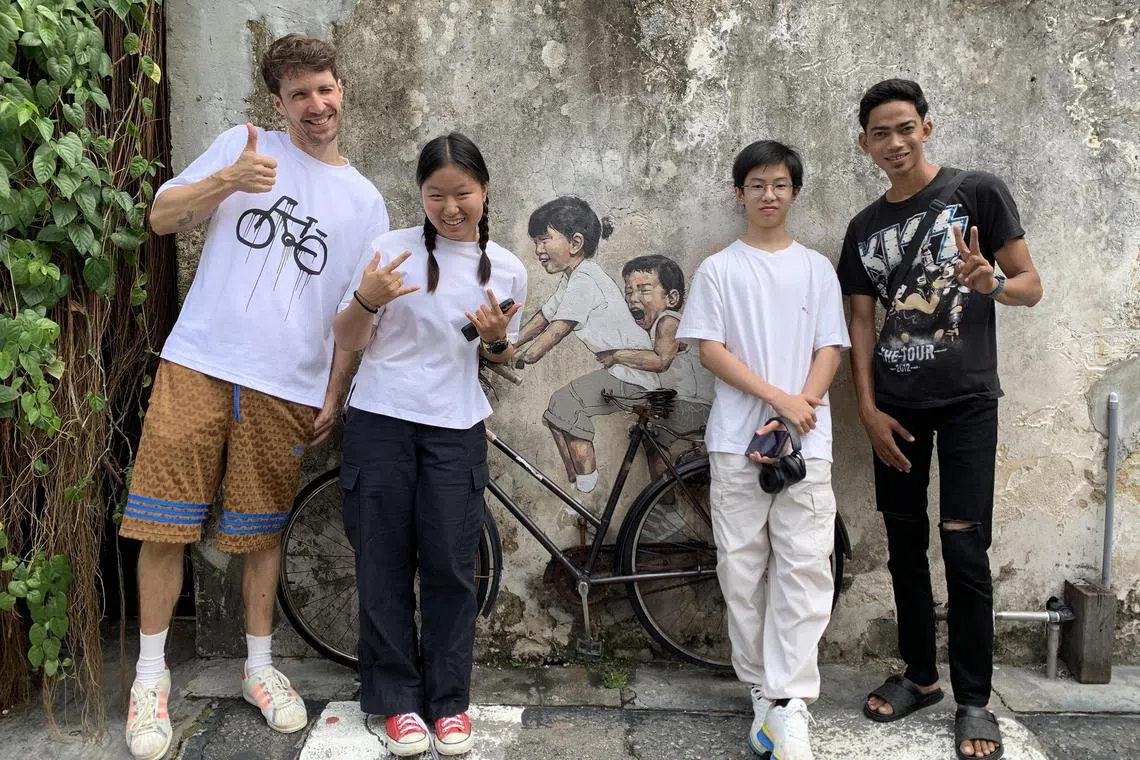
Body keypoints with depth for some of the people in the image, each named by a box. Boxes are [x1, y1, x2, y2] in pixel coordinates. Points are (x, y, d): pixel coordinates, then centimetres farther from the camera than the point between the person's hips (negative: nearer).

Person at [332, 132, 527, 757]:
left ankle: (449, 700, 20)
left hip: (455, 430, 1)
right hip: (380, 423, 0)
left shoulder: (505, 270, 4)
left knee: (450, 567, 4)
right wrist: (366, 299, -18)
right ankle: (397, 700, 20)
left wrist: (497, 338, -6)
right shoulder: (391, 250, -2)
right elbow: (346, 341, 2)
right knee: (383, 564, 5)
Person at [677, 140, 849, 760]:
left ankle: (789, 704, 0)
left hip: (805, 441, 1)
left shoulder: (816, 268, 10)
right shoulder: (718, 270, 6)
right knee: (742, 569, 5)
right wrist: (778, 397, -13)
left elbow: (829, 351, 5)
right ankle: (762, 692, 18)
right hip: (736, 441, 0)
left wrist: (794, 417, -10)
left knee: (804, 570, -5)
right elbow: (709, 350, -2)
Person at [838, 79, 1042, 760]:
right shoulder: (865, 229, 10)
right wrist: (868, 408, -2)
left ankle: (975, 698, 9)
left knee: (964, 549, -5)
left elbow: (1032, 287, -2)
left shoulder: (977, 192, -2)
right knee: (905, 545, 10)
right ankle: (921, 675, 25)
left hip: (966, 400, -4)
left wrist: (991, 282, -25)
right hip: (895, 406, 4)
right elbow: (862, 326, 9)